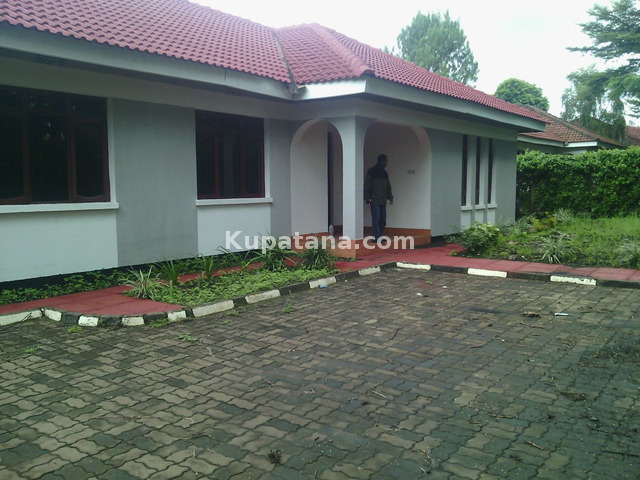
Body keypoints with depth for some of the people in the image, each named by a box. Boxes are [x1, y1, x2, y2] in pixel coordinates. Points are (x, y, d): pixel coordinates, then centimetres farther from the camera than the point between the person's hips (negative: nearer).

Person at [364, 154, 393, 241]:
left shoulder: (385, 173, 17)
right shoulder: (371, 172, -3)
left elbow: (388, 186, 22)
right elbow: (367, 185, -6)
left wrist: (390, 197, 11)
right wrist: (367, 198, -11)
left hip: (383, 201, 7)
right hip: (374, 201, -7)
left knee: (383, 220, 5)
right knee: (376, 219, -9)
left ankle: (380, 236, 11)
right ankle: (377, 237, -7)